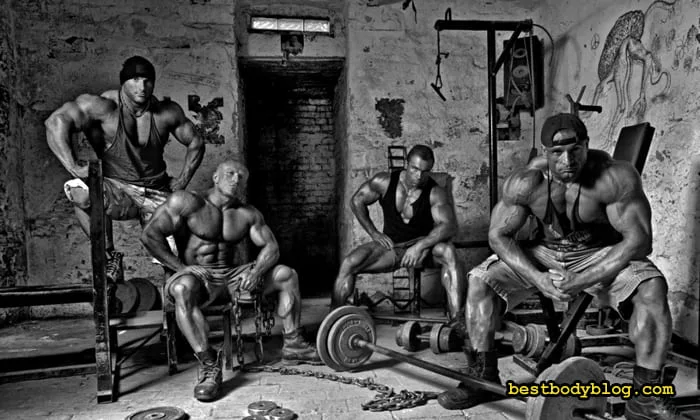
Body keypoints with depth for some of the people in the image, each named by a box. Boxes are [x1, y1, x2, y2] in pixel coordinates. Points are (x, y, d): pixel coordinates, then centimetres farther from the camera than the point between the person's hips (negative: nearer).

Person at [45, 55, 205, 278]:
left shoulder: (167, 113, -1)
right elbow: (55, 122, -23)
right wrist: (73, 167, -32)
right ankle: (109, 255, -13)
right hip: (117, 190, -2)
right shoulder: (105, 107, -13)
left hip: (157, 193, 2)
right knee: (80, 193, -35)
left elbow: (196, 144, 11)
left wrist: (182, 181, 3)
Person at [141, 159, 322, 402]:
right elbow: (150, 235, -13)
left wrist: (257, 271, -16)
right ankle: (209, 365, -36)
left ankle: (292, 346, 3)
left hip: (231, 278, 5)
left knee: (287, 274, -2)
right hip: (196, 275, -5)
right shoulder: (187, 202, -8)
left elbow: (271, 247, 5)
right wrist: (181, 268, -19)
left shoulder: (248, 214, 7)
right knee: (183, 288, -41)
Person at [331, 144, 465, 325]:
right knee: (349, 263, -22)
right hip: (390, 246, 2)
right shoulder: (385, 182, -8)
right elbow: (357, 201, 5)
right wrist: (373, 233, -2)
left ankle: (456, 321, -36)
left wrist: (420, 246, -35)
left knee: (448, 252, -35)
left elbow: (449, 226, -24)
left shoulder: (435, 193, -14)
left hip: (423, 245, -1)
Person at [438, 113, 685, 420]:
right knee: (480, 280, -15)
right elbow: (498, 235, -14)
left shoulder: (616, 177, -27)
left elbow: (638, 239, -25)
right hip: (544, 253, 2)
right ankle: (482, 377, 0)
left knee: (652, 288, -30)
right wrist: (538, 278, -27)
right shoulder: (524, 183, -21)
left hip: (601, 255, -1)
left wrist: (583, 281, -31)